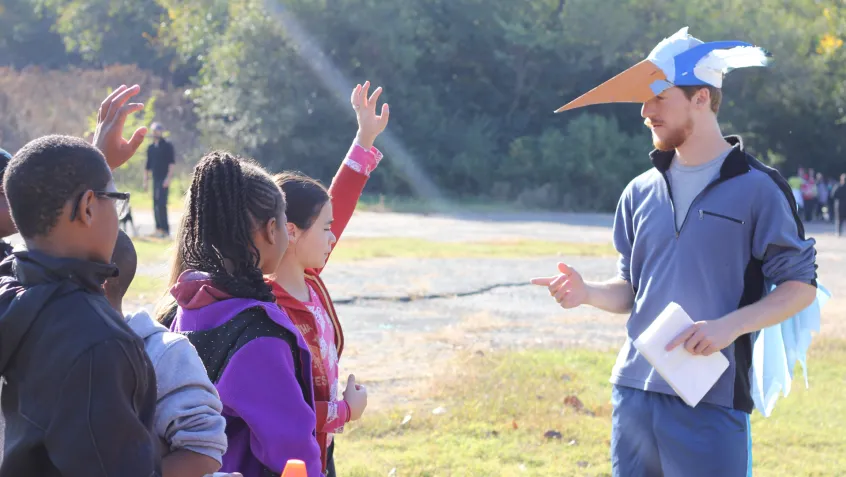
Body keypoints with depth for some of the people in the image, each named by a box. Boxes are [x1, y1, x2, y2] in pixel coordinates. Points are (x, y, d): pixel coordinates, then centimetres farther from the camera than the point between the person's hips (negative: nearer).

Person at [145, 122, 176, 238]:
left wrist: (168, 177, -17)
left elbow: (172, 163, -8)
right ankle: (158, 228, 13)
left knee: (161, 204, -15)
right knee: (155, 205, 7)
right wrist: (145, 181, 15)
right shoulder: (151, 148, 16)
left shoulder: (167, 145, -1)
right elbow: (148, 166, 20)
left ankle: (165, 229, -14)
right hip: (155, 179, 7)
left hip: (164, 179, -7)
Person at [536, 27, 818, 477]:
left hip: (711, 402, -5)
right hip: (634, 392, 5)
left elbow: (800, 286, -3)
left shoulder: (757, 188, -4)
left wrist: (730, 325, -17)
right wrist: (588, 293, -4)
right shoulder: (641, 192, 11)